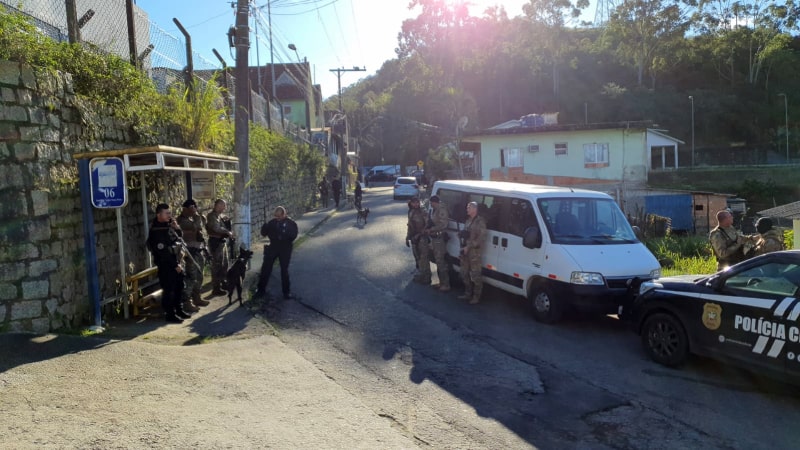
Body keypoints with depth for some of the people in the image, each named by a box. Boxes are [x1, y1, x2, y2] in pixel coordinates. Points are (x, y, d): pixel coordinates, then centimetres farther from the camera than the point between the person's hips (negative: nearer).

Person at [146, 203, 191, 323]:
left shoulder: (168, 225, 10)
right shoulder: (156, 231, -16)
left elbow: (178, 240, 19)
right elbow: (163, 252, -20)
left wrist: (177, 229, 0)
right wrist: (175, 265, -18)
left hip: (176, 262, 9)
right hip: (166, 265, -9)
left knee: (179, 287, 16)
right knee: (168, 289, -4)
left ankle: (178, 309, 29)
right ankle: (169, 314, 3)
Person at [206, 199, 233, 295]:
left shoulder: (219, 215, 14)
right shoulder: (212, 216, -15)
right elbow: (217, 228, -29)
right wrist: (228, 232, -19)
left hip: (221, 241, 10)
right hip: (215, 242, -10)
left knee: (224, 263, 21)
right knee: (217, 264, -8)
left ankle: (222, 282, 38)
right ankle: (216, 288, -4)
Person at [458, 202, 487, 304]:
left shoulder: (480, 221, -11)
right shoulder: (468, 220, 15)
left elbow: (481, 238, -17)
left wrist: (469, 246, -19)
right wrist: (463, 247, 8)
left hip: (475, 252, -8)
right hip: (465, 251, 9)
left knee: (475, 276, -4)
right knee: (465, 274, 15)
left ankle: (476, 297, 5)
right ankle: (468, 294, 27)